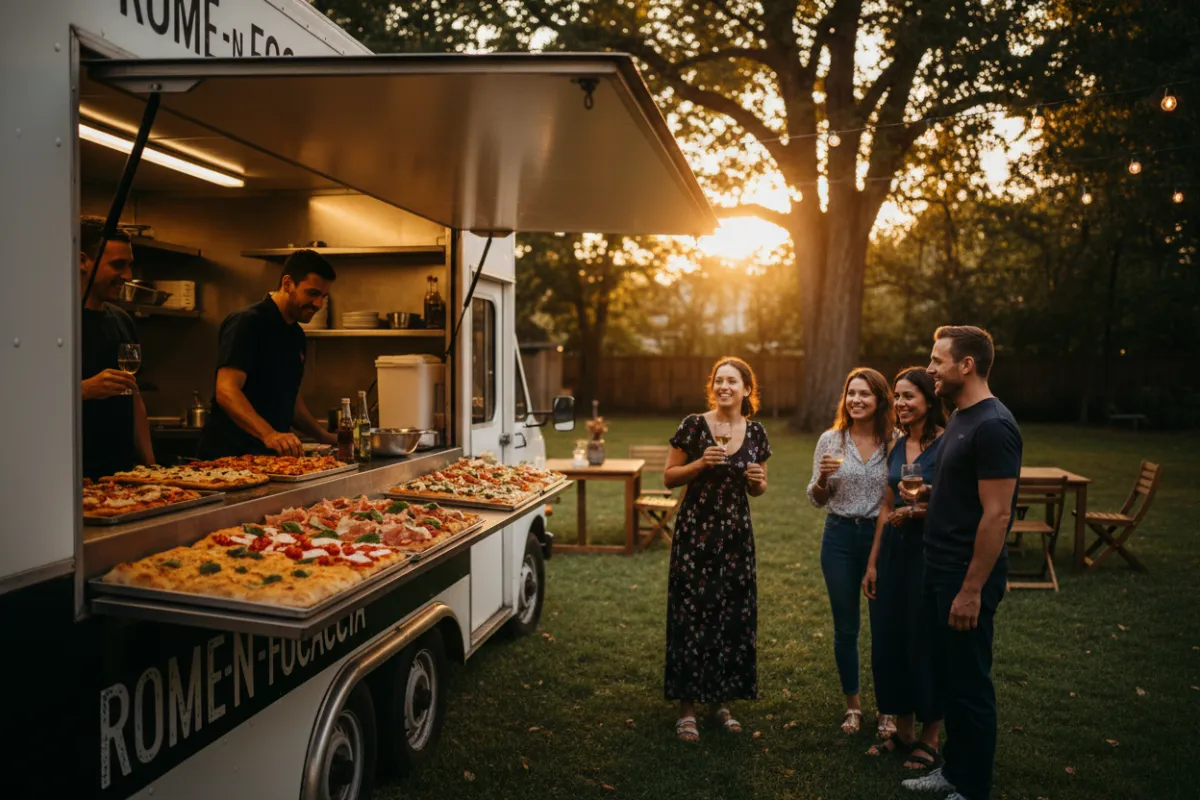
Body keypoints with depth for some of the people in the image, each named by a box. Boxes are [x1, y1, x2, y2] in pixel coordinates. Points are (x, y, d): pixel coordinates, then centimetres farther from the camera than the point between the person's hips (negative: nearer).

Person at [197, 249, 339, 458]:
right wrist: (269, 434, -35)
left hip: (272, 456, 7)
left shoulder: (296, 334, 14)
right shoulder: (247, 322, -11)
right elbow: (226, 392, -22)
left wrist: (325, 437, 14)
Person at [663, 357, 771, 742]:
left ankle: (722, 699, 25)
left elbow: (757, 489, 15)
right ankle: (687, 706, 11)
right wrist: (701, 463, -17)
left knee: (733, 614, 7)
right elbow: (669, 477, -2)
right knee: (691, 613, -2)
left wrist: (758, 480, -7)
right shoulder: (693, 426, -6)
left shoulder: (756, 433, 4)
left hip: (736, 533, 4)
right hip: (695, 530, -3)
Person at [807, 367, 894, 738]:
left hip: (882, 536, -1)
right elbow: (816, 500, 4)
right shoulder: (830, 440, 0)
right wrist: (823, 476, -17)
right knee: (845, 628, 10)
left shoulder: (895, 442, -3)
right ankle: (852, 704, 28)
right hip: (840, 537, 1)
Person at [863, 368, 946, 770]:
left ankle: (929, 738, 21)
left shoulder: (946, 445, -12)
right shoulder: (897, 446, 9)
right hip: (895, 551, 7)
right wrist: (872, 562, 13)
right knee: (888, 639, 11)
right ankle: (903, 730, 28)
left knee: (925, 643, 3)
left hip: (930, 553, -7)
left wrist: (918, 511, -27)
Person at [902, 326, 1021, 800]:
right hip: (940, 570, 9)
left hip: (967, 577, -9)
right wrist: (924, 501, 7)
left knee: (969, 685, 4)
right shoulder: (960, 418, 10)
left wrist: (971, 590, -22)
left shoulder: (992, 426, -19)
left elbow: (996, 515, -22)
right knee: (946, 677, 18)